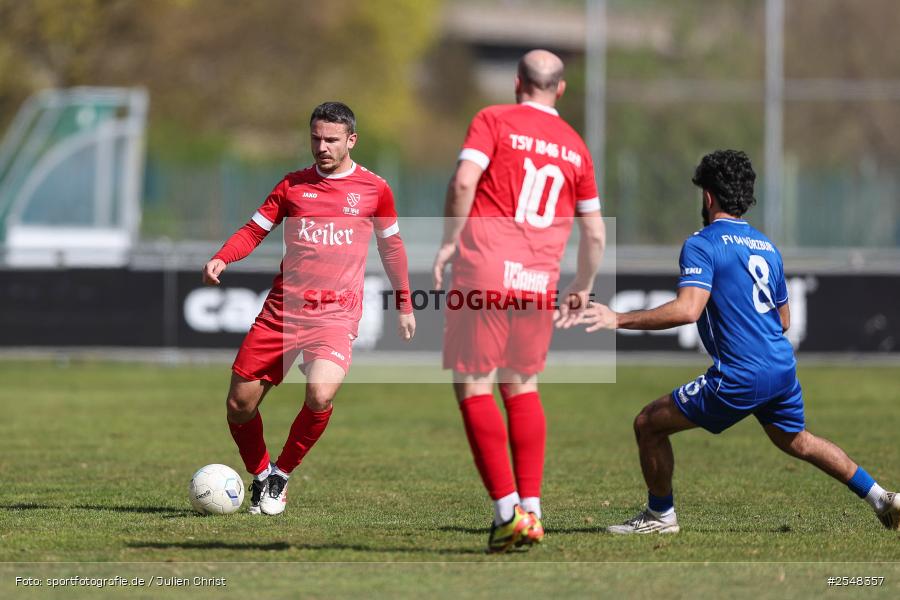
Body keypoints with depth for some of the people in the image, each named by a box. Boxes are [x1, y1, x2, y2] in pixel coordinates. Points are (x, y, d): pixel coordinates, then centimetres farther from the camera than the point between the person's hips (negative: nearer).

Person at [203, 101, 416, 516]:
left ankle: (281, 475, -4)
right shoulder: (293, 185, 8)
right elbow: (254, 230, 9)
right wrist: (220, 260, -10)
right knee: (239, 405, 0)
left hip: (336, 314, -2)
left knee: (320, 395, -27)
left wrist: (404, 306, 20)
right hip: (282, 308, 3)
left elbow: (391, 246, 18)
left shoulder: (374, 189, 6)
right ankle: (260, 475, 27)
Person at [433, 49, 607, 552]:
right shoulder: (576, 147, 15)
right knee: (523, 389, 16)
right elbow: (595, 233, 17)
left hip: (484, 271, -4)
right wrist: (582, 290, 30)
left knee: (474, 388, 0)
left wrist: (450, 241, -4)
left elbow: (464, 181, -14)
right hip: (539, 281, 4)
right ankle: (532, 510, 10)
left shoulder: (494, 121, 2)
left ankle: (508, 510, -9)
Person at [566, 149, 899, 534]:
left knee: (649, 424, 4)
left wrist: (618, 319, -21)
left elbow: (687, 310, -23)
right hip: (783, 369, 8)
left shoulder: (702, 245, -9)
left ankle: (660, 515, 15)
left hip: (739, 378, -8)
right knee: (797, 441, 31)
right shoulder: (766, 246, 15)